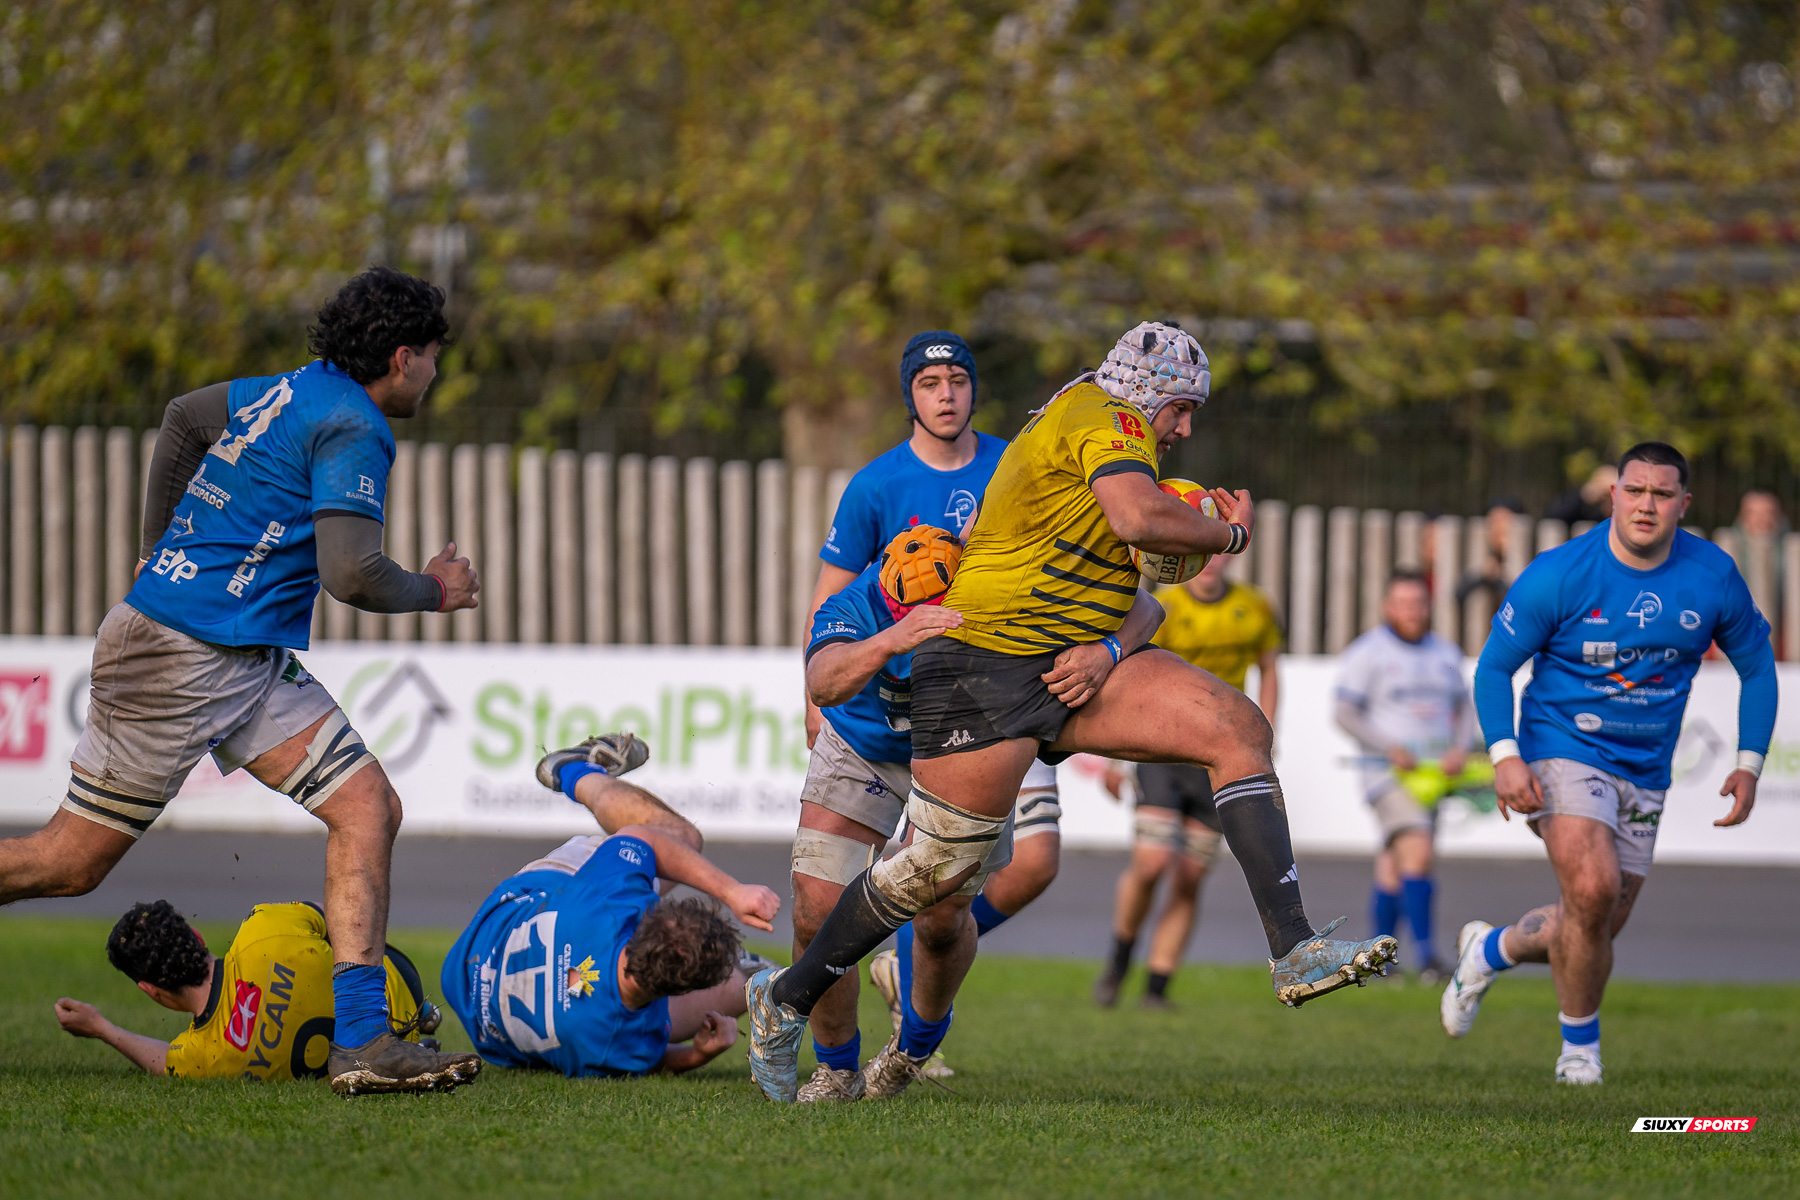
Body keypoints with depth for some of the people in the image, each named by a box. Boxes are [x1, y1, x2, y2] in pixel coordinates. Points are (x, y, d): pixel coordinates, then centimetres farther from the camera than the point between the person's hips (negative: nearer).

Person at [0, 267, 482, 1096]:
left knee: (368, 808, -5)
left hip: (252, 668, 10)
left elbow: (183, 416, 28)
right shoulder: (352, 428, -14)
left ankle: (361, 1039, -12)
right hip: (180, 659, -10)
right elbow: (352, 574, -21)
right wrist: (433, 592, -1)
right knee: (73, 861, -1)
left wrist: (161, 552, 34)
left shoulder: (288, 393, 13)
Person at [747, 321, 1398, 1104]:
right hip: (985, 664, -9)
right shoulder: (1105, 416, -7)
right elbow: (1140, 518, -27)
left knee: (1237, 728, -9)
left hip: (1072, 662, 10)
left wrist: (1108, 649, -1)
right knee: (938, 870, -6)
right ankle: (784, 1002, 14)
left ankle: (1295, 953, -16)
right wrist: (1230, 535, -9)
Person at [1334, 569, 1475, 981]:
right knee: (1418, 853, -21)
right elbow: (1345, 712, -5)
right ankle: (1426, 954, -23)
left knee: (1394, 869, 10)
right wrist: (1389, 747, -16)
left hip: (1433, 773, 5)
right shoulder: (1365, 653, -3)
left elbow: (1464, 708, 18)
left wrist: (1460, 749, -2)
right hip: (1388, 772, -5)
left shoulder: (1446, 653, 14)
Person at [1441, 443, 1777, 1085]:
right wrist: (1505, 756, -19)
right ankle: (1580, 1046, -4)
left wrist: (1749, 765, 2)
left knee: (1595, 927, 7)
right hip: (1562, 750, -4)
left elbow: (1756, 664, 10)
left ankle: (1488, 951, 39)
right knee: (1593, 890, -25)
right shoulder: (1559, 574, -14)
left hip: (1644, 773, 5)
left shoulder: (1714, 576, -4)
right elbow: (1494, 664, -5)